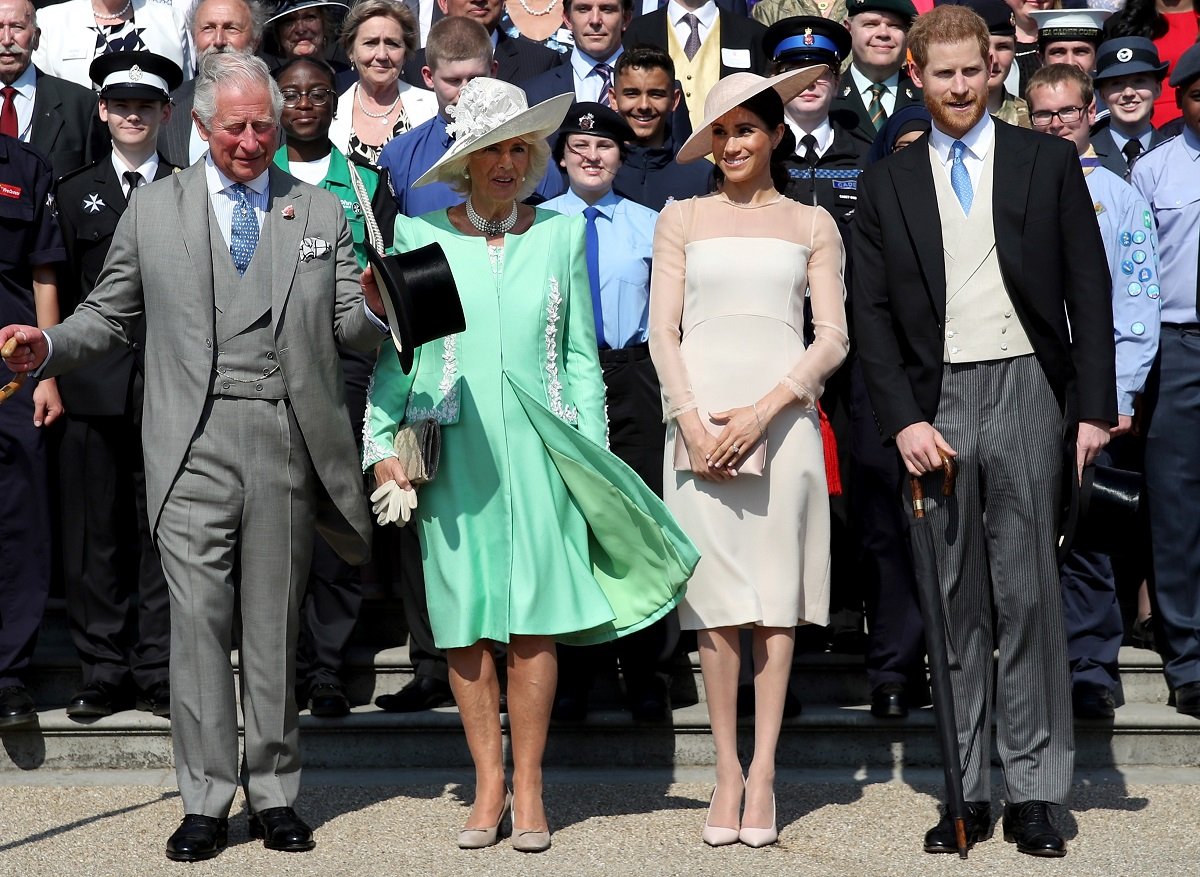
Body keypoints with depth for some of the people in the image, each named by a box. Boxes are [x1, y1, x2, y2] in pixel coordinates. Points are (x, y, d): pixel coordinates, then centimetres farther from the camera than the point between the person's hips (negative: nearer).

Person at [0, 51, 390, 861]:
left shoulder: (322, 214, 12)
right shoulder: (153, 211, 10)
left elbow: (350, 331, 9)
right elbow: (110, 315, 12)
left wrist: (374, 306, -13)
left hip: (288, 442, 1)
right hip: (195, 444, -1)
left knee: (274, 623, 7)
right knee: (199, 618, -4)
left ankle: (275, 794, 16)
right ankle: (206, 800, 3)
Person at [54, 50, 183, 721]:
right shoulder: (75, 193, 13)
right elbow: (63, 293, 10)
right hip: (96, 383, 2)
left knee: (164, 528, 1)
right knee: (97, 531, 3)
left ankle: (159, 671, 7)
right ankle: (105, 672, 10)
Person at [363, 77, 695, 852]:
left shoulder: (561, 235, 9)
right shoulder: (419, 235, 5)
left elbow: (581, 358, 11)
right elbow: (392, 351, 8)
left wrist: (592, 455, 5)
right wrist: (383, 446, 0)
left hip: (539, 448, 0)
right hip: (452, 452, 0)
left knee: (534, 620, -3)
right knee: (465, 623, 1)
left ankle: (528, 788, 6)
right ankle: (488, 785, 10)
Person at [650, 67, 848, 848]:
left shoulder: (812, 226, 11)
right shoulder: (682, 219, 13)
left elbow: (833, 339, 3)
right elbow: (663, 333, 6)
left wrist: (763, 411, -11)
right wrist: (692, 423, -8)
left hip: (781, 421, 0)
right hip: (700, 421, 0)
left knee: (776, 599, -2)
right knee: (716, 600, -2)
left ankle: (764, 769, 1)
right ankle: (727, 769, 3)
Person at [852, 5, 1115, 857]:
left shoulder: (1048, 162, 7)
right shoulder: (887, 184, 9)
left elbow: (1089, 290, 4)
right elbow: (871, 313, 7)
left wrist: (1095, 407, -3)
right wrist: (904, 420, -5)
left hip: (1027, 394, -1)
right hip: (936, 403, 1)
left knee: (1029, 596, -1)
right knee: (955, 603, 5)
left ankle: (1034, 792, 5)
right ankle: (967, 792, 10)